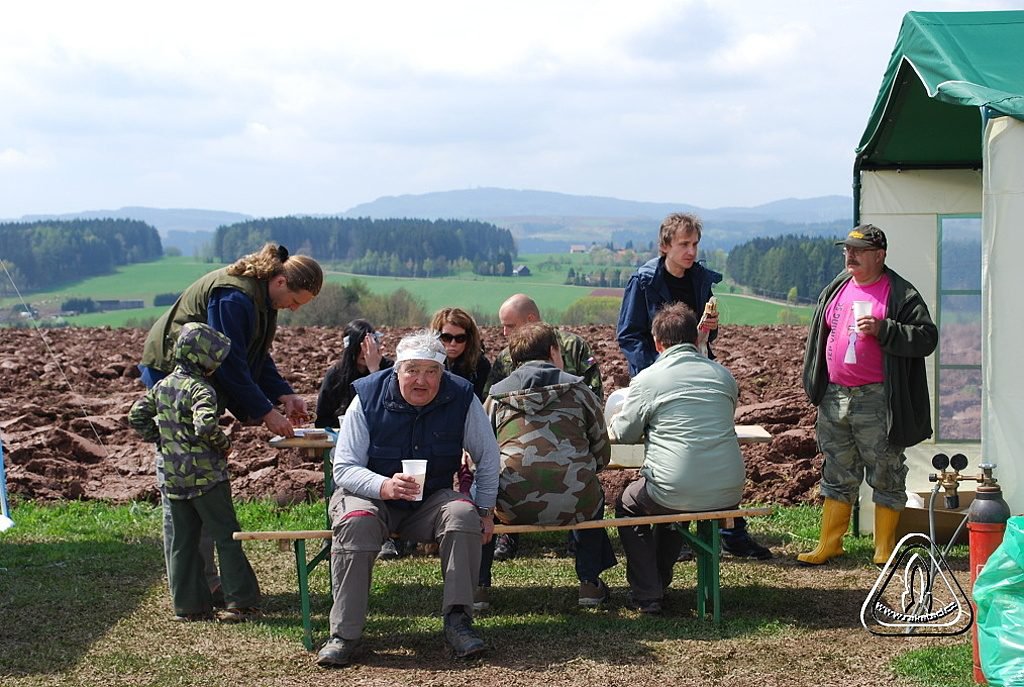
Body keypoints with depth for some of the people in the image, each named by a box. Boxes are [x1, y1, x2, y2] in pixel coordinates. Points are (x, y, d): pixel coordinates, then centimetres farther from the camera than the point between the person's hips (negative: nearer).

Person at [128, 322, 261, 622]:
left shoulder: (162, 386, 8)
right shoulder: (200, 388, -16)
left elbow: (136, 416, 14)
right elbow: (205, 425, -31)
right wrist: (223, 443, -14)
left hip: (172, 478, 7)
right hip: (206, 476, -7)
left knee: (183, 541, 12)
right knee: (227, 537, 2)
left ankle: (188, 605, 15)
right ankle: (241, 602, 4)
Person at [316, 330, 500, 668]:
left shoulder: (461, 398, -10)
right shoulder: (369, 399, -13)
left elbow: (488, 458, 4)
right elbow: (343, 468, -15)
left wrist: (485, 509, -2)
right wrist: (384, 486, -34)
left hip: (431, 499, 2)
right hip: (371, 496, -1)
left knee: (463, 514, -30)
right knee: (356, 522, -34)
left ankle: (457, 620, -22)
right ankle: (345, 634, -28)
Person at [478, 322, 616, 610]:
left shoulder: (496, 395, 16)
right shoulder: (578, 389, 14)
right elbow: (602, 454, 15)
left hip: (514, 508, 0)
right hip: (573, 508, 0)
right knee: (593, 496, 37)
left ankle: (478, 586, 26)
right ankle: (590, 583, 31)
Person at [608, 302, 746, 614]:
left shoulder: (648, 379, -5)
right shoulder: (723, 374, 9)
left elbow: (621, 433, 3)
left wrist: (617, 418, 26)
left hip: (677, 494, -5)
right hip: (729, 494, 5)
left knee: (626, 505, 26)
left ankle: (646, 595, 19)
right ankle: (660, 581, 46)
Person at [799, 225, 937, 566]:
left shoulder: (901, 294, -6)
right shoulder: (835, 290, 13)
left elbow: (927, 337, -12)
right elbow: (819, 336, 21)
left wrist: (882, 330, -22)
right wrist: (816, 387, 16)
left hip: (876, 401, -6)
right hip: (834, 397, 6)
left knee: (885, 474, 3)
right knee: (837, 474, 13)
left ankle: (884, 547, 13)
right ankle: (829, 544, 20)